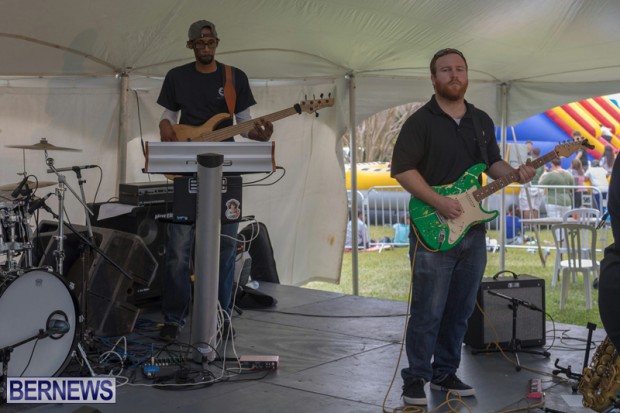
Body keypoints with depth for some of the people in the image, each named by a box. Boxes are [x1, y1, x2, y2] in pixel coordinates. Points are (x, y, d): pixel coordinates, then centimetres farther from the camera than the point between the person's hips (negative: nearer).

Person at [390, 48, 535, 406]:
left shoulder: (482, 121, 14)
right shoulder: (420, 122, -6)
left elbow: (493, 162, 19)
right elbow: (402, 169, -12)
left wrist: (515, 173, -3)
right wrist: (438, 202, -20)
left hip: (473, 231, 6)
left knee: (461, 310, 12)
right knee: (427, 313, -3)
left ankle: (445, 373, 24)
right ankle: (416, 378, 11)